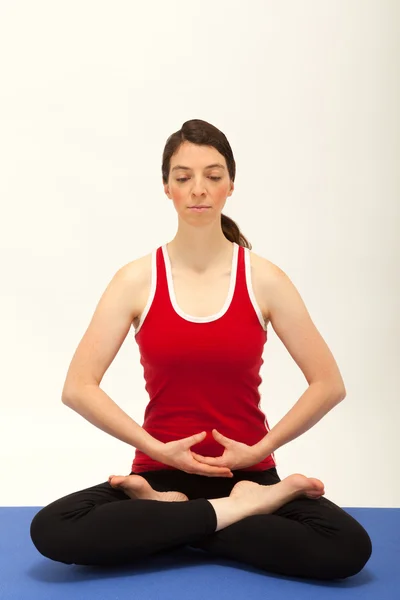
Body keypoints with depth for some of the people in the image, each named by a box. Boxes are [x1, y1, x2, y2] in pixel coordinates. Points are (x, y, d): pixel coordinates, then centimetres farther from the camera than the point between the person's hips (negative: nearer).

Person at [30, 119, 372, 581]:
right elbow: (77, 388, -6)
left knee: (347, 547, -28)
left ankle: (167, 512, -11)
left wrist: (260, 449, -10)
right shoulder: (136, 279, -3)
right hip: (160, 471, 0)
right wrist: (157, 448, -14)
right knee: (52, 530, -28)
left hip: (249, 472, 0)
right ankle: (237, 509, -15)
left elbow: (329, 385, -1)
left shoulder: (264, 279, -3)